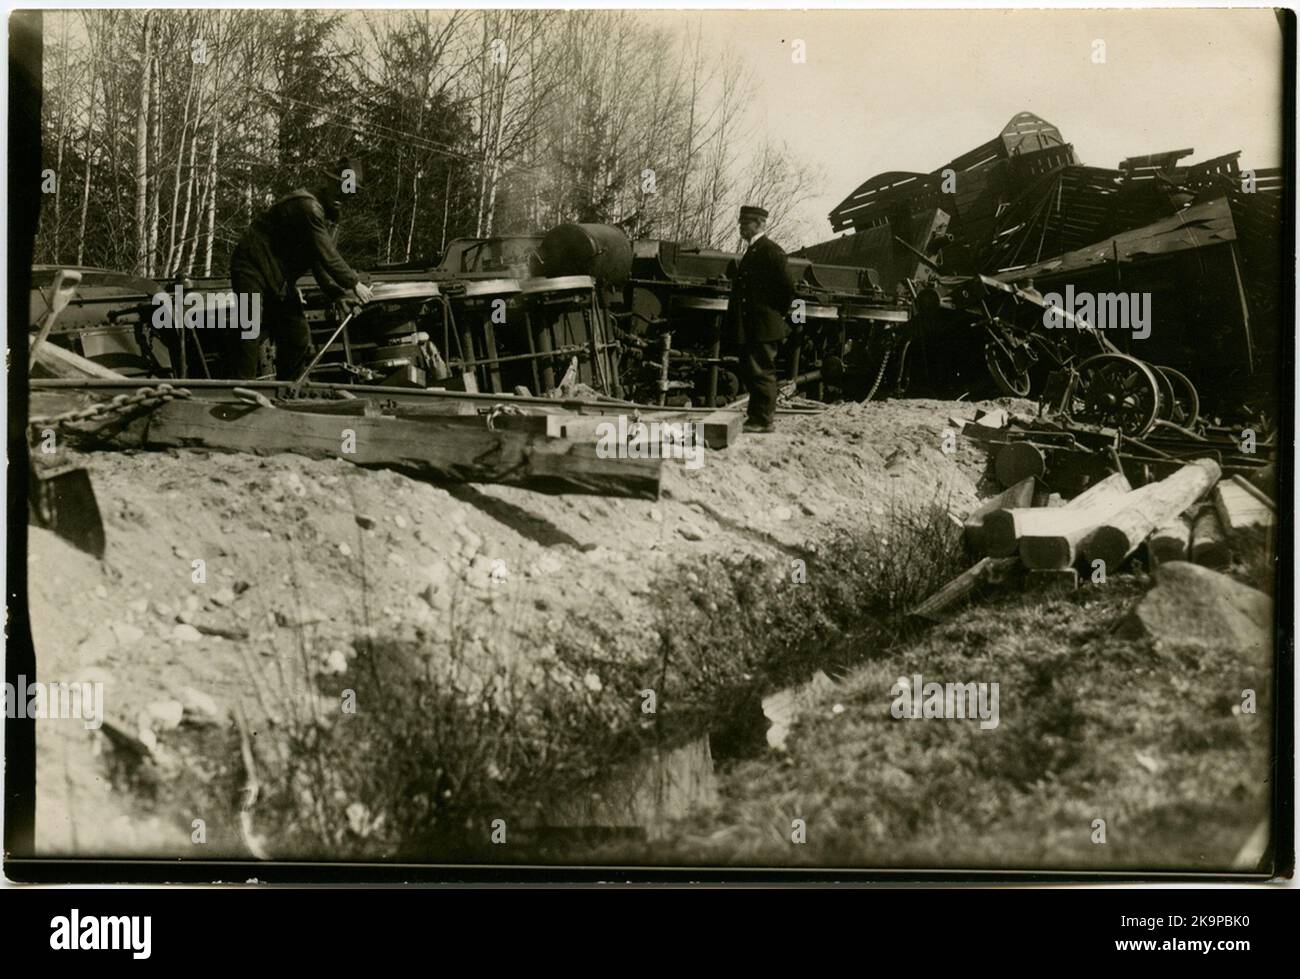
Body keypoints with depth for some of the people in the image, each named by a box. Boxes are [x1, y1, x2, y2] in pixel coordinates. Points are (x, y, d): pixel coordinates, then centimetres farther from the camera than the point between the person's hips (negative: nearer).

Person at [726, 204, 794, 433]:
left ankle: (763, 419, -3)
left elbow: (787, 289, -14)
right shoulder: (751, 251, 18)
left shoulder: (771, 251, -12)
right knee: (749, 372, 13)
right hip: (750, 327, 10)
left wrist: (780, 314, -5)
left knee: (760, 372, -7)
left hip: (763, 327, -10)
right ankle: (761, 415, 21)